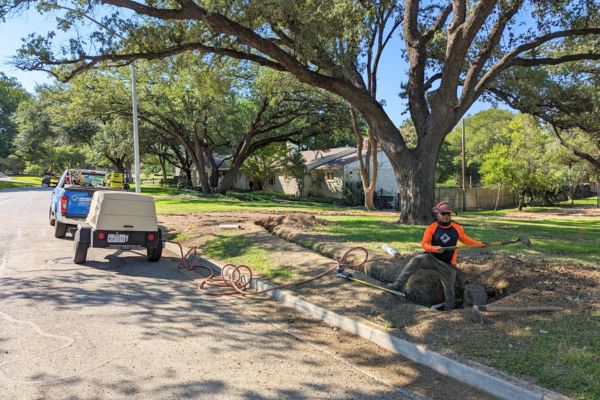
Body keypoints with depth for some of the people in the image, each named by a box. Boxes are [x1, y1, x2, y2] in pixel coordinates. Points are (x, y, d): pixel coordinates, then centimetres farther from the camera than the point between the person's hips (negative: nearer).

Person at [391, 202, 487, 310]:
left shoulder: (457, 228, -2)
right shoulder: (432, 228, -11)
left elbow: (465, 239, 14)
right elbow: (424, 243, -11)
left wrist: (479, 244, 4)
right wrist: (434, 249, -29)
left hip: (447, 264, 3)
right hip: (432, 258, -2)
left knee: (449, 289, 10)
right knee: (415, 261, -30)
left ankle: (449, 309, 30)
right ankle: (397, 286, -33)